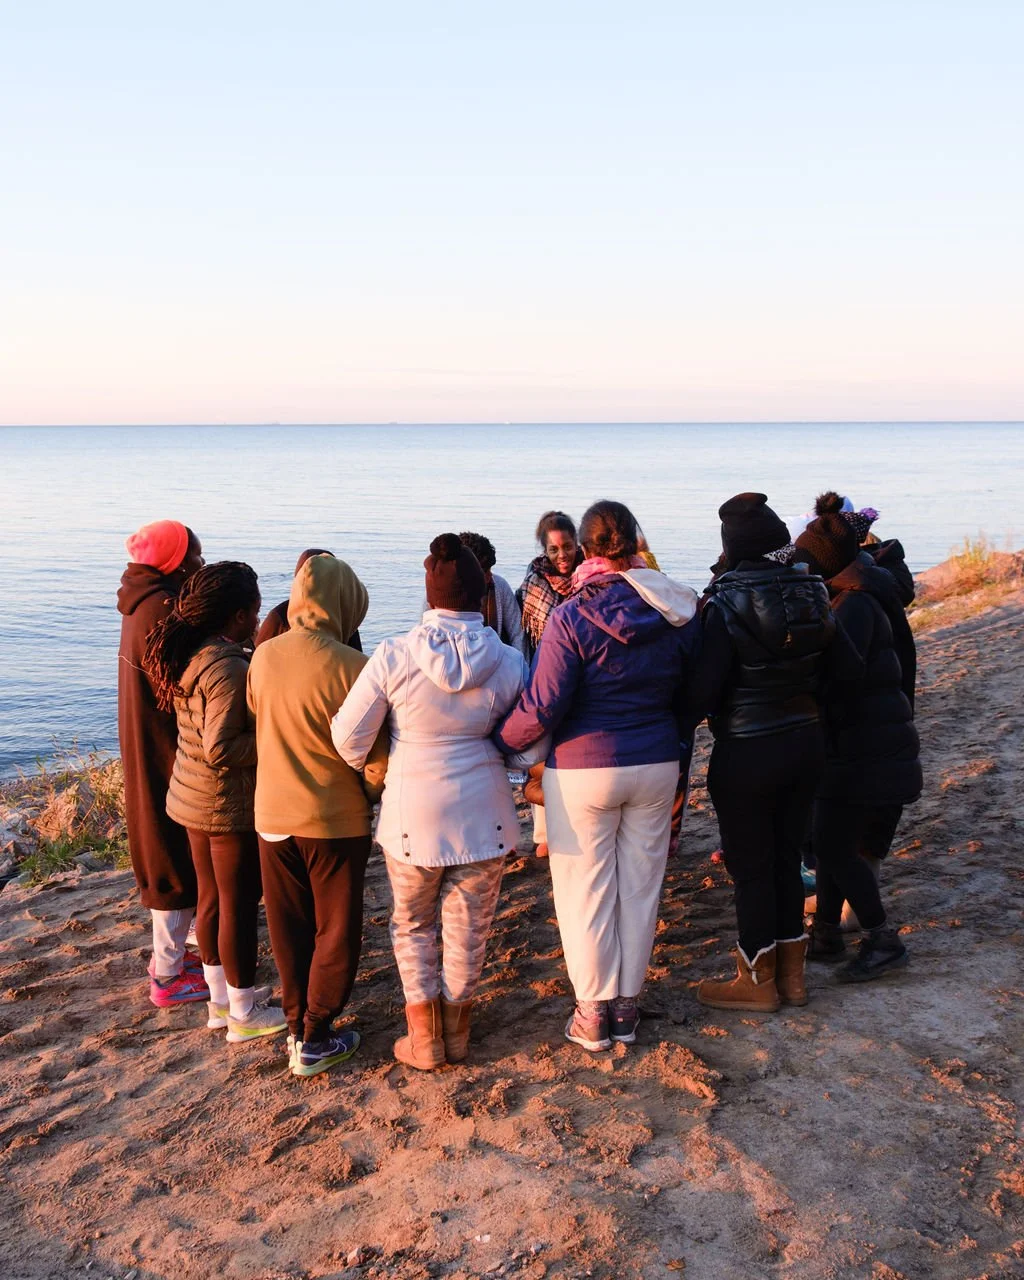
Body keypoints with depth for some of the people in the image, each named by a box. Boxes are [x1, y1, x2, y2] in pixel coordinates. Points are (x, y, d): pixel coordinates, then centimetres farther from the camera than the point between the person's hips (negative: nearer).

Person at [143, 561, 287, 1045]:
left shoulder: (189, 655, 3)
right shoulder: (228, 668, -25)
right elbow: (221, 750, -28)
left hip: (192, 796, 9)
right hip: (230, 803, -9)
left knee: (212, 896, 19)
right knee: (239, 904, 4)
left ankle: (221, 997, 33)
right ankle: (243, 1013, 17)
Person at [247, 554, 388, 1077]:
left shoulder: (263, 657, -5)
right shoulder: (351, 667, -20)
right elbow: (376, 756, -16)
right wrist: (370, 793, 4)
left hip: (272, 815, 5)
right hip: (335, 819, -5)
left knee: (289, 930, 18)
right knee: (336, 933, 11)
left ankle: (297, 1028, 27)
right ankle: (314, 1041, 18)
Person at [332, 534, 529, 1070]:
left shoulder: (394, 655, -14)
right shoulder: (508, 661, -10)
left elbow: (348, 735, -9)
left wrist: (368, 771, 11)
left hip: (413, 812, -1)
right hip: (483, 813, 1)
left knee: (412, 925, 19)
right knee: (467, 927, 16)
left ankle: (424, 1037, 23)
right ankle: (456, 1031, 31)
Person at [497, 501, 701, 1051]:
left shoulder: (572, 618, -16)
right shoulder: (678, 610, -2)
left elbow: (543, 707, -18)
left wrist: (501, 740, -2)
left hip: (583, 770, -4)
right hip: (657, 765, 4)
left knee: (585, 890, 8)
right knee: (639, 885, 14)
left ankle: (593, 1012, 18)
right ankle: (628, 1006, 25)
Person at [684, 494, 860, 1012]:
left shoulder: (726, 605, -17)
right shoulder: (812, 594, -2)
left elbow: (703, 689, -20)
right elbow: (848, 670, 0)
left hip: (746, 752, -6)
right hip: (805, 742, 6)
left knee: (750, 867, 9)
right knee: (786, 858, 19)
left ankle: (758, 983, 21)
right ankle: (791, 974, 29)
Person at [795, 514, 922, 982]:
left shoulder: (855, 605, -19)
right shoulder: (850, 598, 11)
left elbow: (838, 674, -28)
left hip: (866, 749, -10)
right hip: (852, 744, 10)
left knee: (834, 846, -4)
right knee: (831, 841, 15)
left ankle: (884, 942, 8)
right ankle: (826, 935, 26)